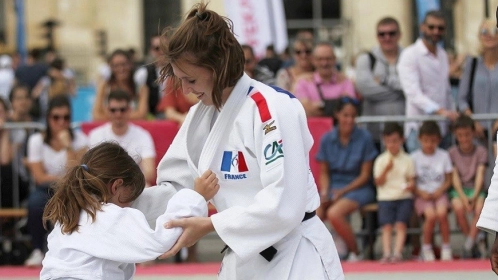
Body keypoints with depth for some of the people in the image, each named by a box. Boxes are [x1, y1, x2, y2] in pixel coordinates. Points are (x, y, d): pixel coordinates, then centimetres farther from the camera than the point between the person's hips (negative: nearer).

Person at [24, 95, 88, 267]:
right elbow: (40, 177, -6)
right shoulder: (37, 141, 1)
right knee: (36, 201, -35)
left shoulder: (79, 139, 1)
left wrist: (68, 146, -17)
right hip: (46, 192, 0)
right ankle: (37, 251, -18)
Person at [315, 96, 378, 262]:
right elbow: (324, 172, 11)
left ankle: (355, 253, -12)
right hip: (333, 186, 3)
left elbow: (365, 175, -4)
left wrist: (342, 191, -13)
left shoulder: (364, 138, -6)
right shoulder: (327, 139, 4)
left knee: (334, 213, -33)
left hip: (357, 188, -3)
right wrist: (324, 192, -8)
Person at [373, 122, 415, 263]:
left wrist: (410, 186, -17)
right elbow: (378, 182, 3)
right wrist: (386, 170, -13)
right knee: (387, 225, -14)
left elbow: (412, 181, 7)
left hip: (404, 197, 0)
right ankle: (386, 253, -23)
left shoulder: (407, 160, 8)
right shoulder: (381, 160, 7)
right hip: (386, 197, 0)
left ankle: (397, 252, -23)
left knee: (401, 224, -17)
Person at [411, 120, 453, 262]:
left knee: (441, 213, -31)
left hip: (439, 193, 1)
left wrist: (440, 190, -10)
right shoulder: (414, 157, 2)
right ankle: (426, 248, -9)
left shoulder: (443, 156, 7)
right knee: (431, 215, -30)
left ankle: (446, 247, -13)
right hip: (422, 195, -1)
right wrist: (421, 192, -14)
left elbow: (448, 180, 9)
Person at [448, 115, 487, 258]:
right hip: (459, 190, 0)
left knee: (480, 208, -34)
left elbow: (480, 175, -6)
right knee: (459, 208, -33)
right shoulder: (452, 152, 5)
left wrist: (474, 196, -22)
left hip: (476, 189, 0)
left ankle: (468, 245, -28)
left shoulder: (481, 151, 4)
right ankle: (476, 243, -17)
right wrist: (463, 197, -19)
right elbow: (455, 177, -3)